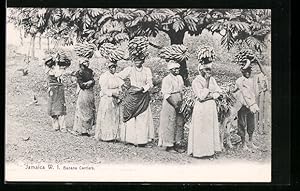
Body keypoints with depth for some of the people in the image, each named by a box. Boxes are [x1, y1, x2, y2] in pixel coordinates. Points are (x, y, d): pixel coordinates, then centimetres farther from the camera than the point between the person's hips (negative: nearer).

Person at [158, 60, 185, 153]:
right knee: (170, 124, -2)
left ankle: (177, 144, 16)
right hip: (169, 104, -7)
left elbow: (182, 91, 14)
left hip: (179, 104, 7)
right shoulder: (166, 79, -10)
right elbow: (166, 94, -15)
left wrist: (181, 102, 2)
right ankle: (169, 145, 8)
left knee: (180, 123, 7)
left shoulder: (180, 78, 11)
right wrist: (175, 105, -17)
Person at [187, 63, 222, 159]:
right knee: (201, 130, -2)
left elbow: (217, 92, 8)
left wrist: (210, 96, -12)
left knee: (212, 129, 7)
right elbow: (201, 96, -19)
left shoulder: (212, 79, 10)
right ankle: (199, 150, 5)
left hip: (211, 107, 6)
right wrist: (206, 82, -18)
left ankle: (211, 150, 13)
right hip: (201, 108, -6)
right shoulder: (196, 81, -10)